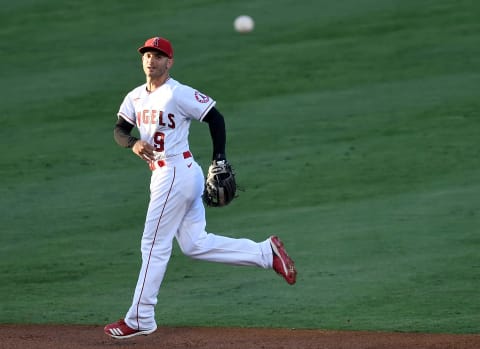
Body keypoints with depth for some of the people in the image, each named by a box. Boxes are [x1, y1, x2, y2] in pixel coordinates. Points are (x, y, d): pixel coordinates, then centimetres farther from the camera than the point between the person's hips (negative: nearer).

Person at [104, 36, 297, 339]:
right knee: (195, 244, 11)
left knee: (154, 245, -3)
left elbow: (215, 118, -10)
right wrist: (133, 143, -14)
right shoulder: (135, 98, 11)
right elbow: (119, 130, 9)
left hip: (176, 174, -9)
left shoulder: (179, 94, -13)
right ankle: (266, 253, 15)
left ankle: (140, 319, 3)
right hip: (163, 175, 9)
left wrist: (220, 160, -12)